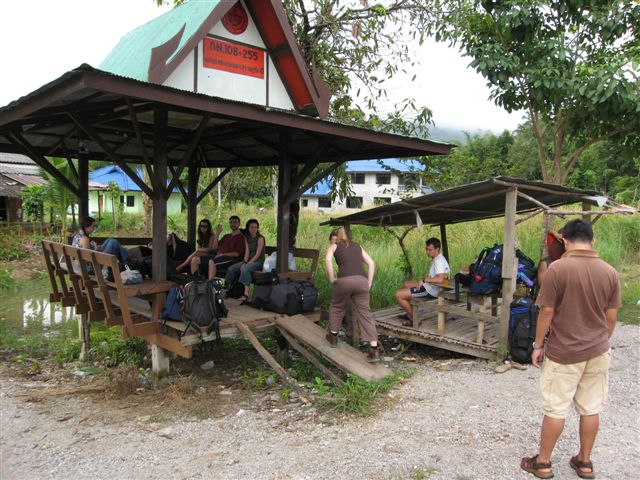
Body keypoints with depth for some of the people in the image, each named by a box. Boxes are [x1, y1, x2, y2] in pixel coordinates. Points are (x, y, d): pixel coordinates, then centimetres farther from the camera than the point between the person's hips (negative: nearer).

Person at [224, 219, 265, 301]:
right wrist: (244, 262, -11)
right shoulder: (247, 238, 12)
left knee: (245, 270, -35)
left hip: (258, 261, -7)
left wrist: (247, 264, -20)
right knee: (231, 269, -9)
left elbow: (258, 254, -15)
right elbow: (247, 252, 6)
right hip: (249, 260, 7)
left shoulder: (260, 238, -9)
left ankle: (246, 294, -42)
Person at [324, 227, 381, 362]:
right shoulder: (357, 246, 30)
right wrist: (369, 283, 20)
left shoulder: (334, 246, 19)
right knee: (365, 313, 3)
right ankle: (374, 349, -5)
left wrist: (332, 279, 4)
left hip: (345, 280, -3)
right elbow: (371, 263, 21)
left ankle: (333, 336, 36)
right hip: (362, 280, 3)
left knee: (337, 306, 23)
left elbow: (328, 260, -3)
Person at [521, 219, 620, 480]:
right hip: (598, 352, 5)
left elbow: (547, 312, -14)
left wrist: (538, 345, -2)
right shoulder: (610, 272, -1)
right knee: (591, 408, 14)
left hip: (564, 353, -4)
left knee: (555, 409, 5)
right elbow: (611, 317, 5)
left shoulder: (557, 268, -16)